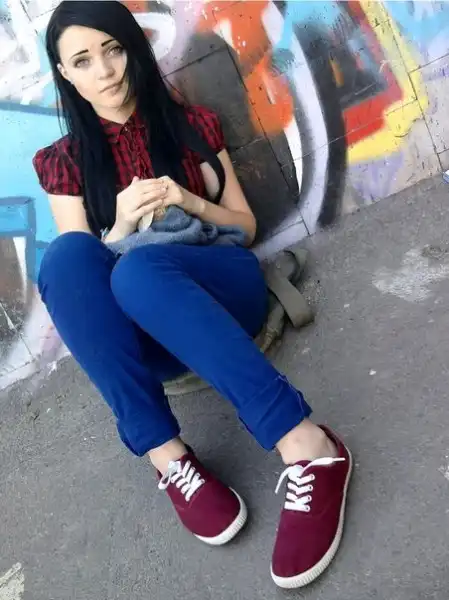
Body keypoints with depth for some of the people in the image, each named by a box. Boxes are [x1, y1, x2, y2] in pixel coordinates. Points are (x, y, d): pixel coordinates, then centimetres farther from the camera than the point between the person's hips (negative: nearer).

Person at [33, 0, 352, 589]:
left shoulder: (191, 124, 11)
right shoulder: (63, 161, 11)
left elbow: (245, 226, 11)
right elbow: (82, 271, 5)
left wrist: (189, 202, -10)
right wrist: (122, 224, -15)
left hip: (223, 288, -1)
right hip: (144, 334, 2)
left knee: (138, 270, -36)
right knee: (66, 255, -30)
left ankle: (308, 447, -43)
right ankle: (168, 457, -35)